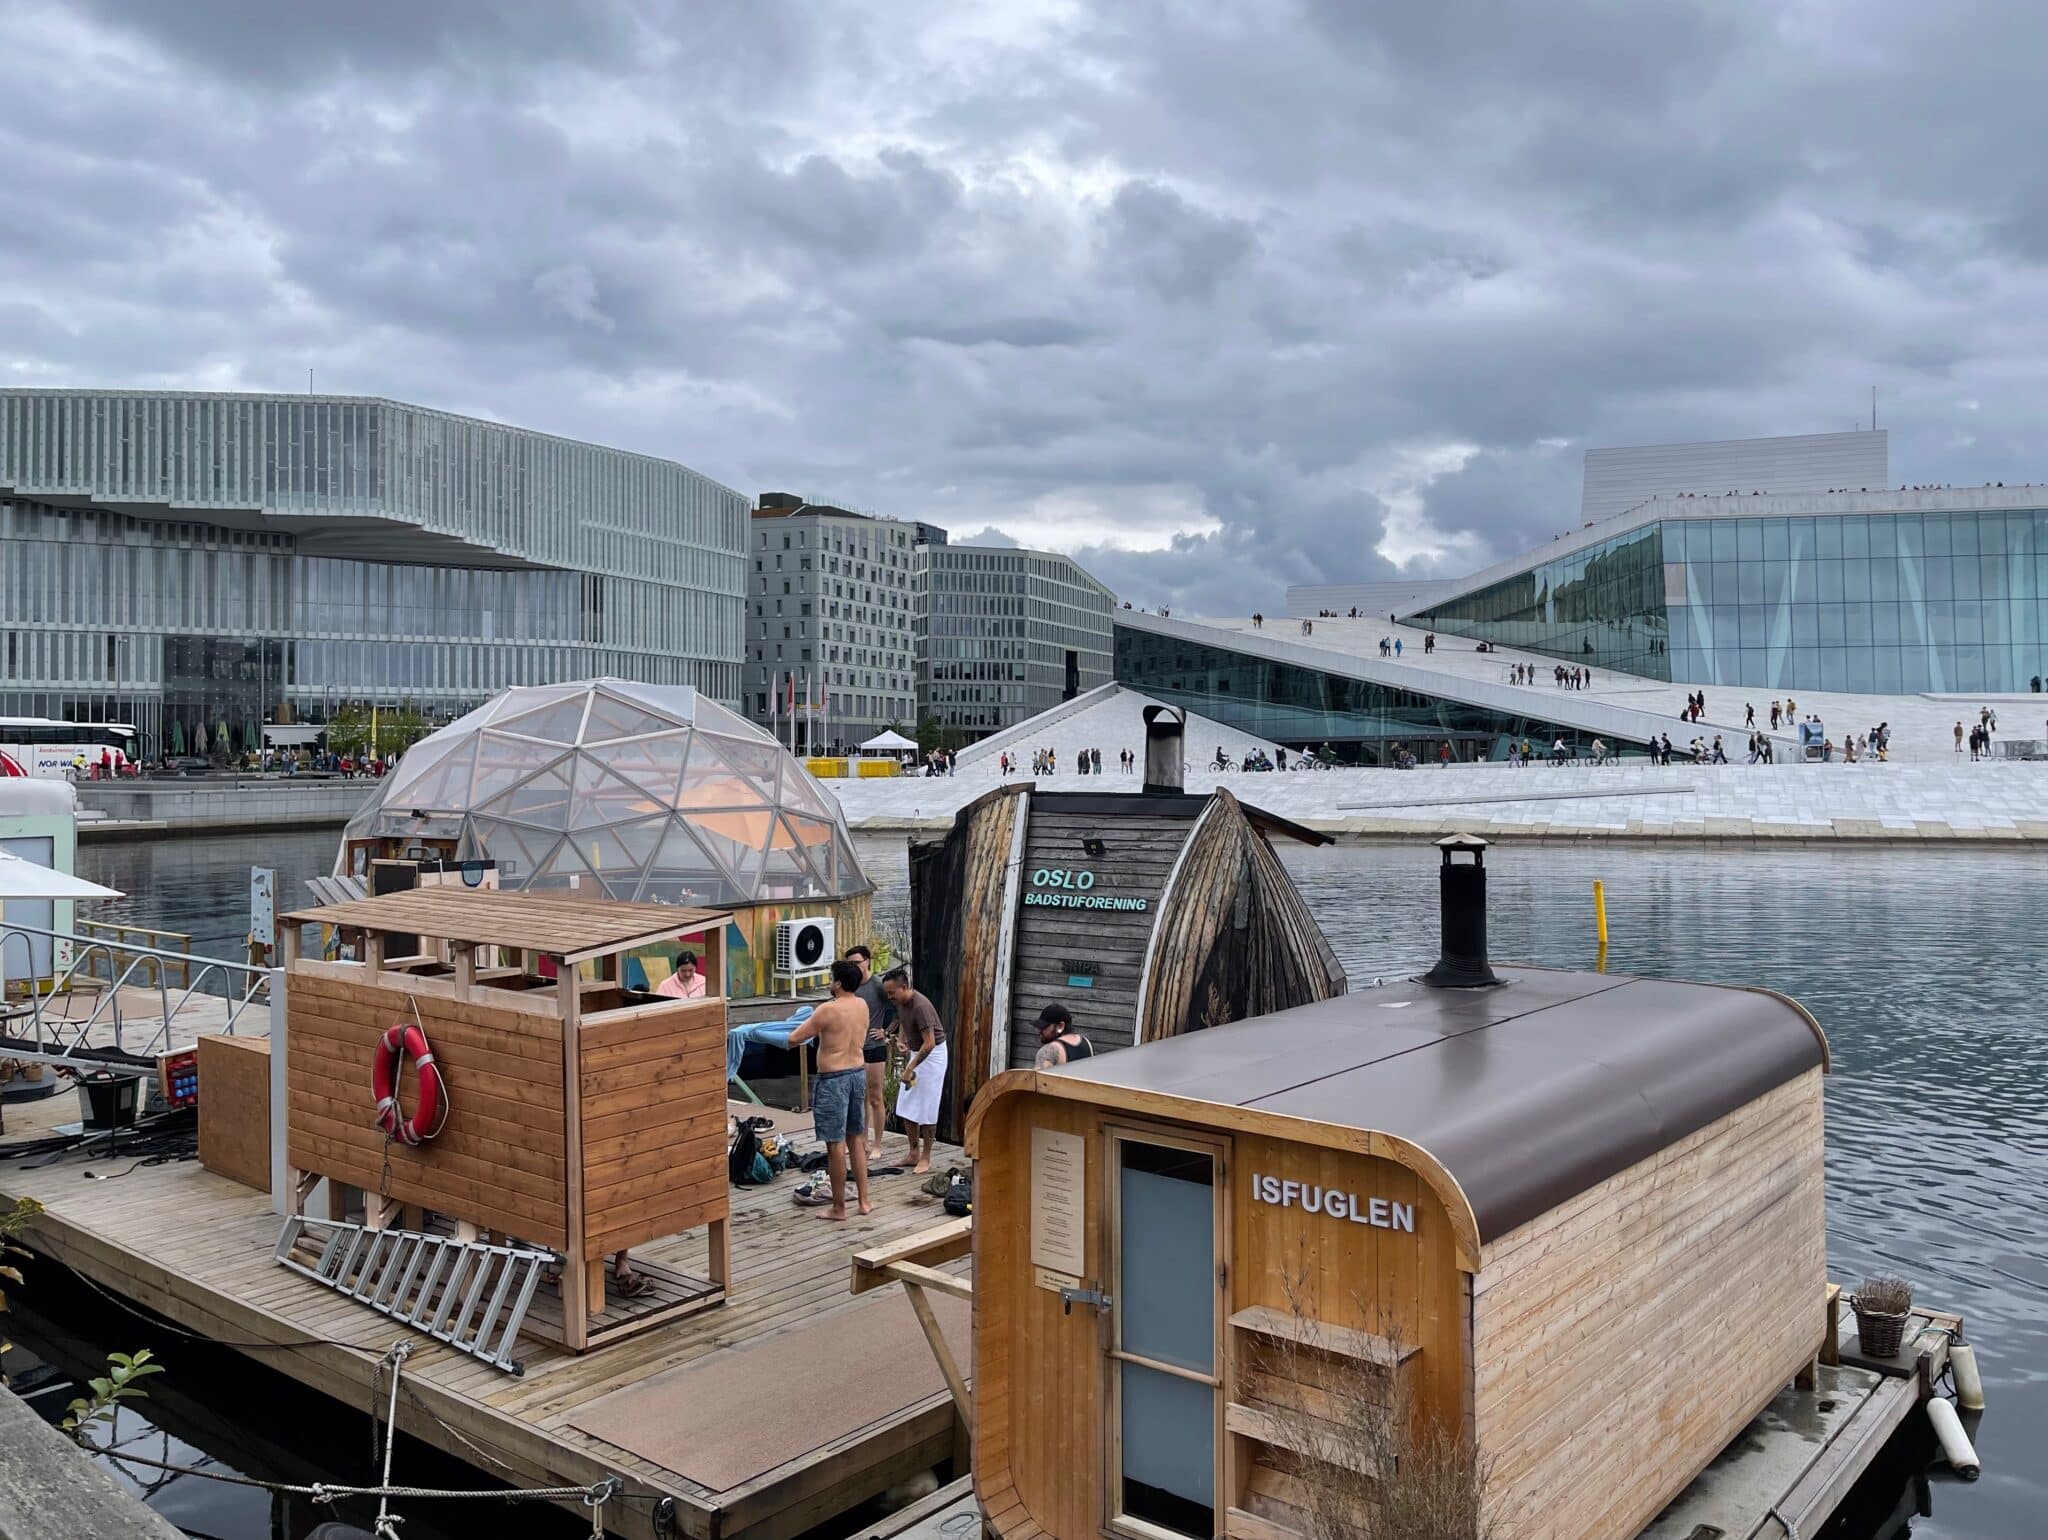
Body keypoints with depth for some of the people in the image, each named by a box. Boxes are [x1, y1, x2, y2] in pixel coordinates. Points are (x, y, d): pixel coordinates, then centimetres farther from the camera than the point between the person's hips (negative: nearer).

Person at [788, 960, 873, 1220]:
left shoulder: (829, 1010, -18)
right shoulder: (863, 1005, 3)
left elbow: (793, 1039, -11)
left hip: (833, 1079, -7)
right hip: (858, 1074, 7)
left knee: (835, 1145, 1)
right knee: (856, 1140, 16)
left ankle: (838, 1208, 9)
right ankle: (864, 1200, 19)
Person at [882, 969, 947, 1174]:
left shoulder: (920, 1006, -28)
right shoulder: (900, 1002, -1)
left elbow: (930, 1043, -30)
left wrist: (910, 1068, -27)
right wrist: (903, 1041, 16)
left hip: (932, 1055, -9)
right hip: (916, 1053, 9)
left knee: (926, 1110, -5)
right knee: (906, 1108, 9)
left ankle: (925, 1159, 4)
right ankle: (914, 1154, 19)